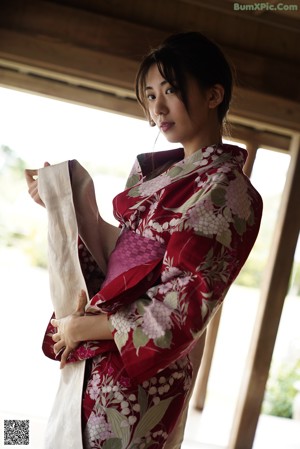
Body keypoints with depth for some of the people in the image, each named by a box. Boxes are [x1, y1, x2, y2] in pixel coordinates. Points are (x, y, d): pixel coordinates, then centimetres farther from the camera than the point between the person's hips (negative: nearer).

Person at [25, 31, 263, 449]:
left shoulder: (225, 190, -15)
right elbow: (121, 249, 8)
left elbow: (182, 309, -19)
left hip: (139, 370, -7)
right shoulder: (159, 169, 9)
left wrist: (84, 327, -14)